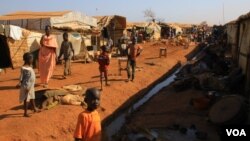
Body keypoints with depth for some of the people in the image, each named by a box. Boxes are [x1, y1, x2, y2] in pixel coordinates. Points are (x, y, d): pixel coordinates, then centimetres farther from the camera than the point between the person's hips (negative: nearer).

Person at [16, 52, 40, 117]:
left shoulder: (29, 66, 7)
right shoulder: (25, 68, -23)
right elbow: (26, 79, -24)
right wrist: (27, 87, -23)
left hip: (31, 86, 10)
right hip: (27, 86, -10)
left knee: (32, 97, 23)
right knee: (26, 99, 1)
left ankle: (34, 108, 39)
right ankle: (25, 113, 11)